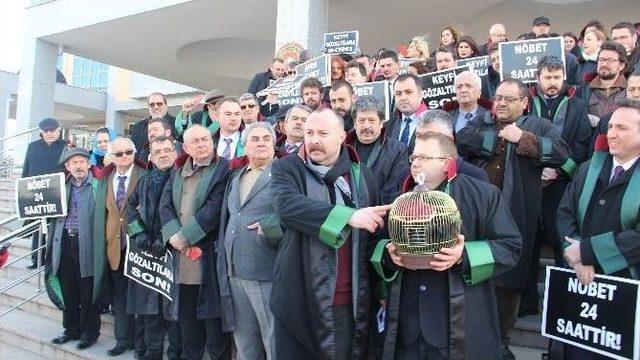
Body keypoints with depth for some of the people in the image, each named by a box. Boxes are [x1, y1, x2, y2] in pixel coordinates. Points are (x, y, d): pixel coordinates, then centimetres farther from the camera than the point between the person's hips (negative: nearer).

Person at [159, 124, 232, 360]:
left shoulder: (223, 169, -2)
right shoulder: (177, 172, 17)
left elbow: (214, 208, -12)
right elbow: (165, 205, 7)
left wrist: (186, 237, -13)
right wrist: (175, 236, -9)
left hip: (210, 254, -5)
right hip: (181, 255, 5)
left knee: (212, 317, -1)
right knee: (187, 317, 12)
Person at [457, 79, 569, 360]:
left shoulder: (539, 126, 8)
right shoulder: (481, 123, 14)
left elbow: (561, 152, -8)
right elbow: (461, 140, -6)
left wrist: (523, 138, -13)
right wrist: (499, 136, -9)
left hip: (515, 220, -2)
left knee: (508, 282, 7)